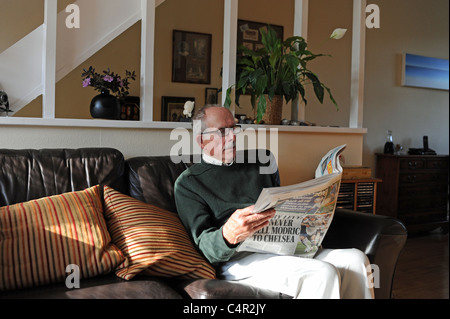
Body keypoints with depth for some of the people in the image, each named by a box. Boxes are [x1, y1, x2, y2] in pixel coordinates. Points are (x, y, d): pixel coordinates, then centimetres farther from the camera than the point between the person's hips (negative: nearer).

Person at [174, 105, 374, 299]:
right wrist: (228, 235, -30)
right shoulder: (188, 183, 5)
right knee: (322, 273, -28)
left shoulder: (257, 167, 24)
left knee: (356, 259, -17)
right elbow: (204, 244, -7)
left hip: (285, 247, 6)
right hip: (238, 259, -6)